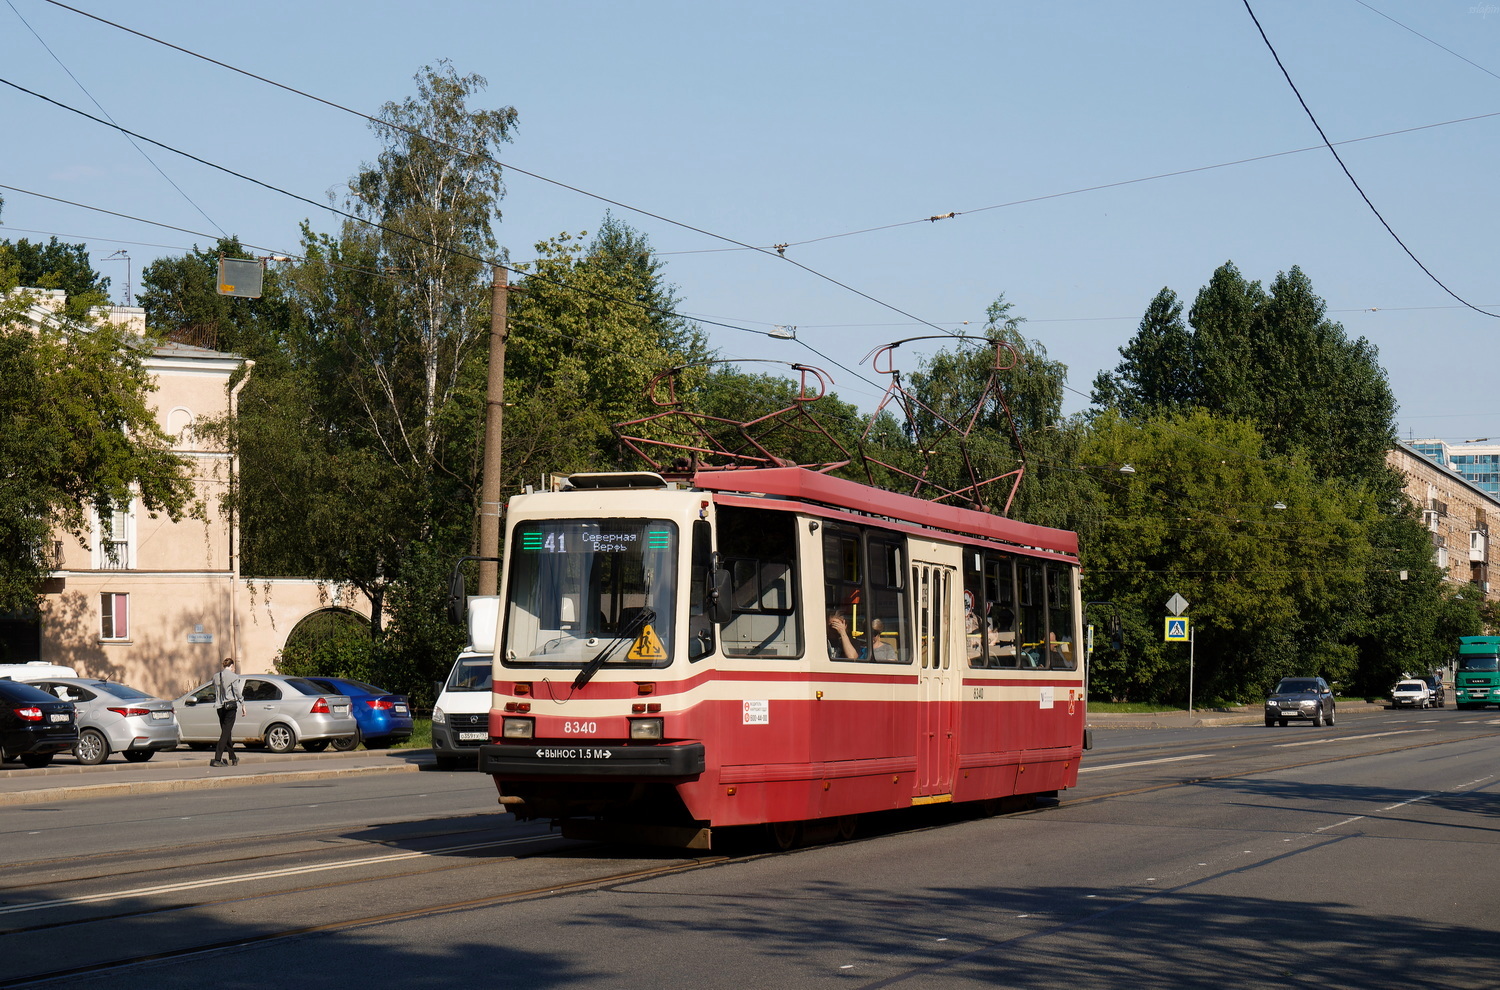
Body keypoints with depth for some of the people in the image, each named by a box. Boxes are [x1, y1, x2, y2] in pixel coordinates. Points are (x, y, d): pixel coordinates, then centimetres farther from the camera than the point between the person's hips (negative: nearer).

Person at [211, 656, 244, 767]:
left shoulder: (216, 677, 7)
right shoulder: (233, 677, -9)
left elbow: (215, 692, 12)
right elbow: (237, 692, -8)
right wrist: (243, 705, 1)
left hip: (220, 707, 6)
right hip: (231, 706, -6)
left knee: (226, 732, 15)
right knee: (226, 732, -6)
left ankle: (233, 759, 24)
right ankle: (217, 759, -14)